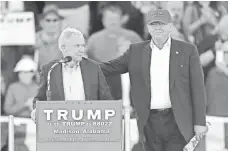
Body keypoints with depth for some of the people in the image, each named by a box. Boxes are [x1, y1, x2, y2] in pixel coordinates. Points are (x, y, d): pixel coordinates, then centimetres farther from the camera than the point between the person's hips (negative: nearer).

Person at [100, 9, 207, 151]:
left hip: (178, 122, -2)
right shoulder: (136, 51, 8)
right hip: (150, 122, 3)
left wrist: (200, 122, -5)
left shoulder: (188, 50, 1)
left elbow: (197, 88, 0)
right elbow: (110, 67, 9)